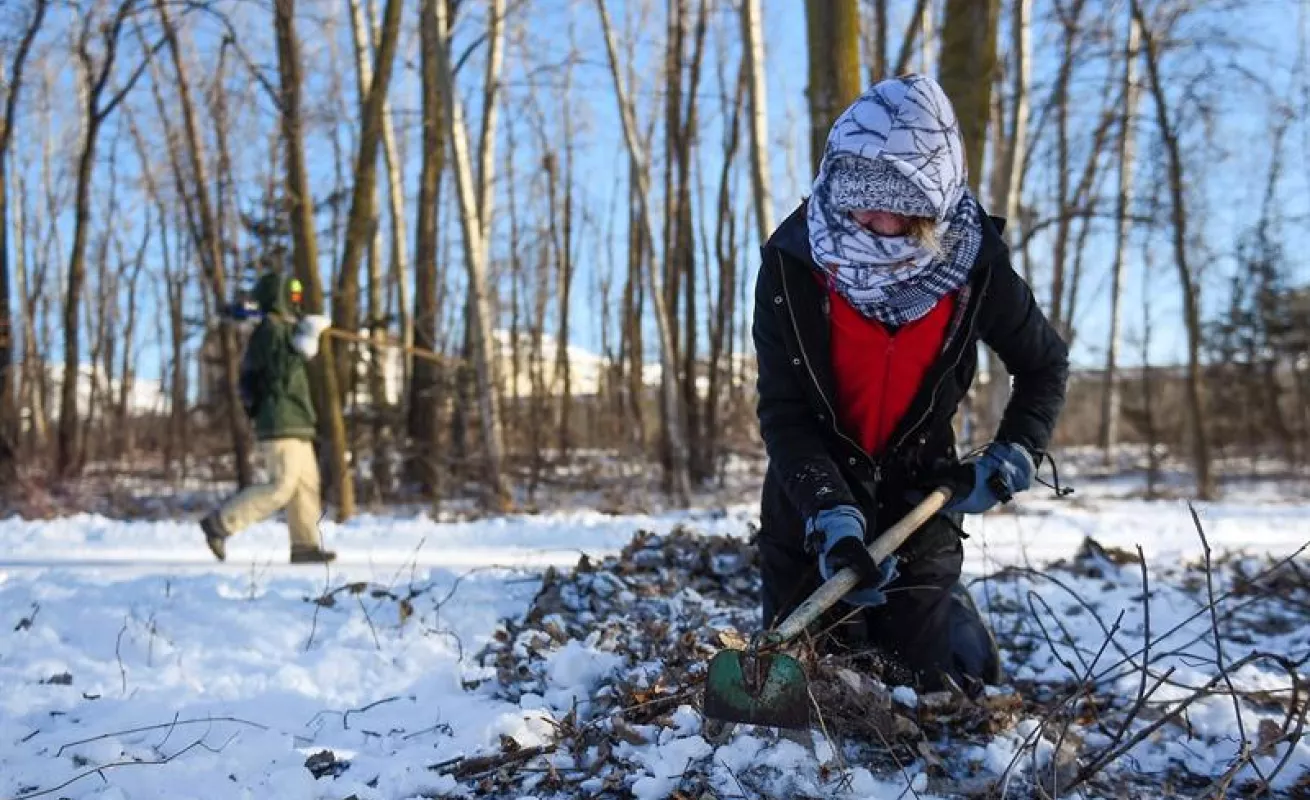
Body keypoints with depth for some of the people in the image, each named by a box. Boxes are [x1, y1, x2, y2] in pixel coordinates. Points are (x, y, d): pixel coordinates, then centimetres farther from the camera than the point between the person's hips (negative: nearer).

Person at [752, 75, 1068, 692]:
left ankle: (952, 618, 38)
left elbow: (1045, 364, 2)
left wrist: (1014, 456, -12)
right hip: (812, 492, 0)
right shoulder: (793, 262, -21)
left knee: (919, 680, 4)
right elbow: (783, 413, -22)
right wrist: (831, 516, -34)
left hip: (919, 492, 0)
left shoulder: (973, 263, -17)